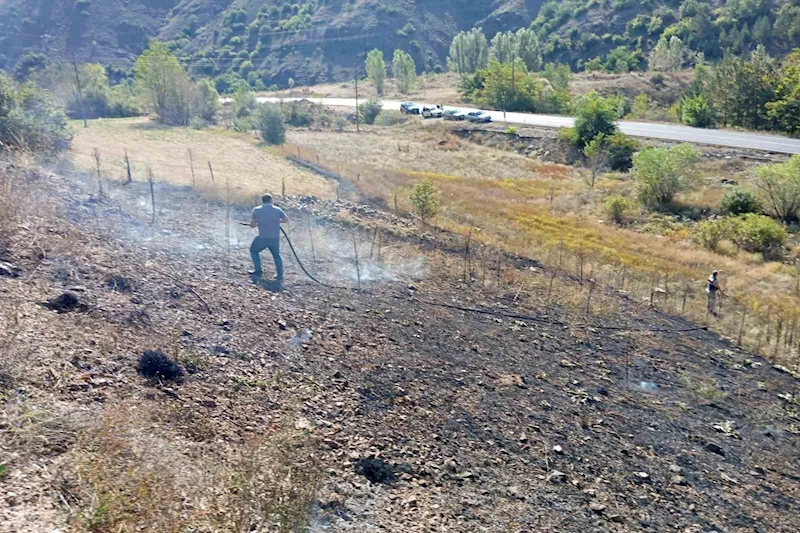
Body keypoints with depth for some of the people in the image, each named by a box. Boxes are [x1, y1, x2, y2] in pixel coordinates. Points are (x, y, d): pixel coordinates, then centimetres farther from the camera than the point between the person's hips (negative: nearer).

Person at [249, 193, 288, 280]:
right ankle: (280, 275, 18)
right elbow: (286, 219, 11)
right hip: (275, 238, 2)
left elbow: (252, 225, 1)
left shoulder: (256, 210, -5)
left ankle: (258, 271, 21)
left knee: (254, 251, 24)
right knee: (276, 255, 23)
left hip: (262, 238, -2)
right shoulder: (278, 210, -2)